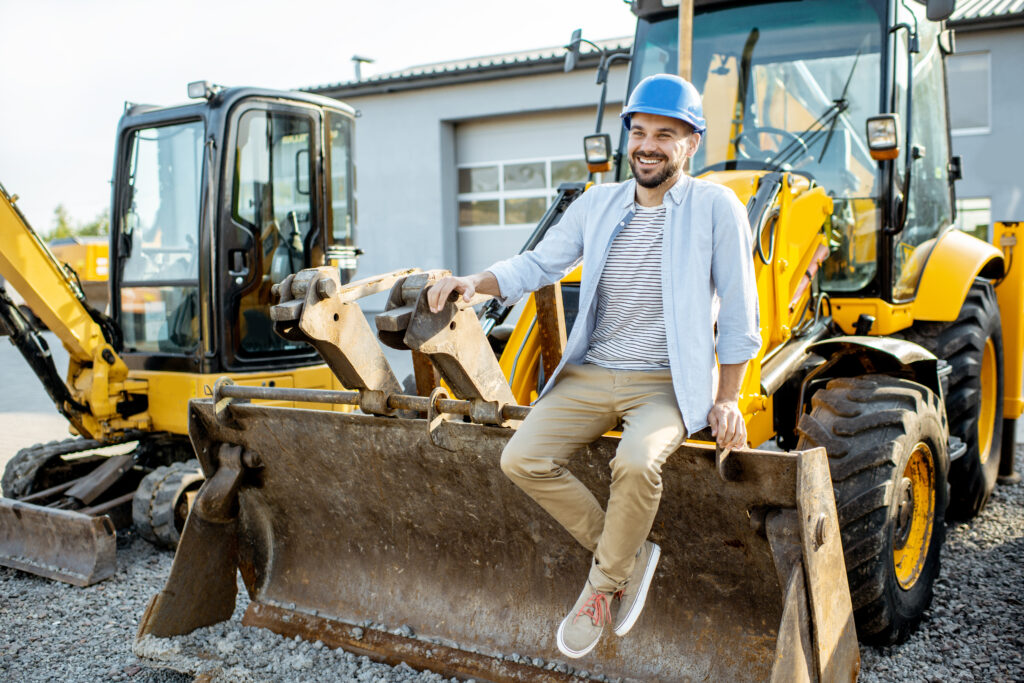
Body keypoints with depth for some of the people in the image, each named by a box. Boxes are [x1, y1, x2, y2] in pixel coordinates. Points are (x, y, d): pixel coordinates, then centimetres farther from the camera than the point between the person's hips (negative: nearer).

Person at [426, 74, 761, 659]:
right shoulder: (597, 205, 9)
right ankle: (629, 554, 2)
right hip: (591, 374, 5)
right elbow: (537, 266, 12)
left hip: (668, 383, -4)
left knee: (636, 463, -34)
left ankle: (604, 585, -5)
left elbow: (738, 312, -2)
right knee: (522, 460, -16)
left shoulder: (715, 208, -4)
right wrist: (474, 282, -7)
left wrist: (727, 400, -5)